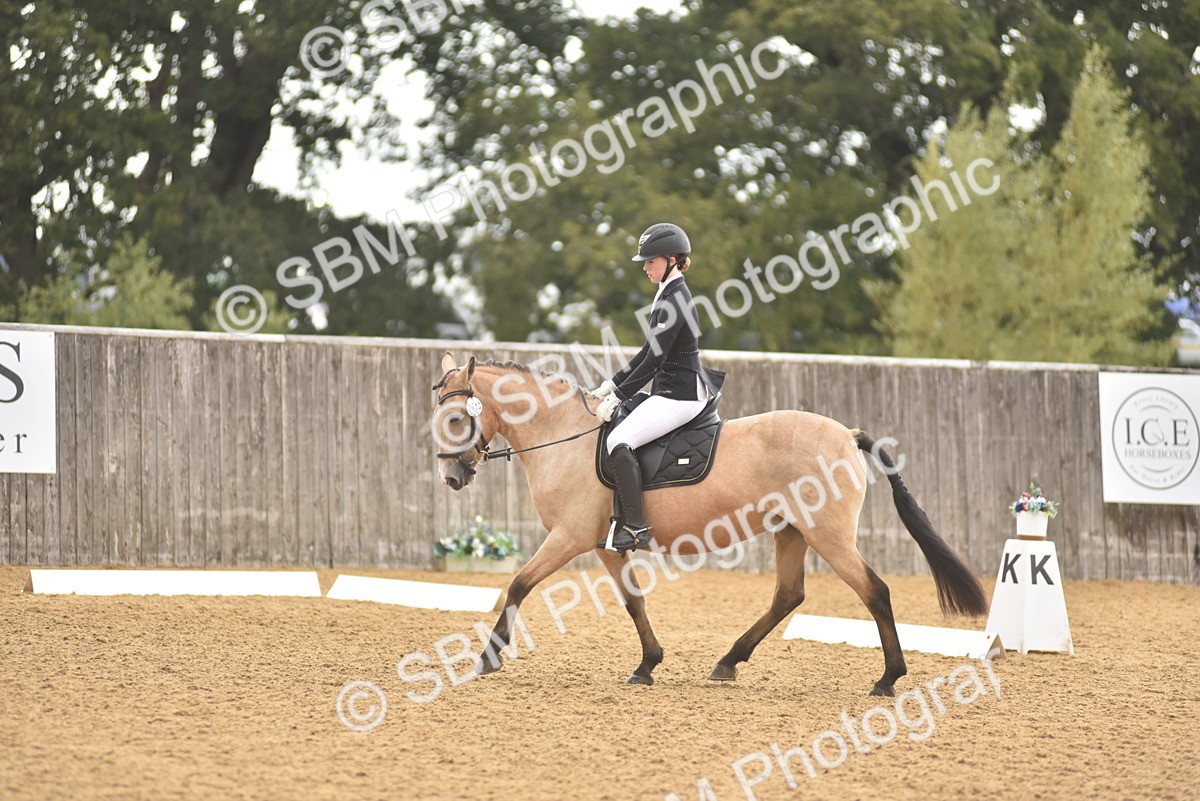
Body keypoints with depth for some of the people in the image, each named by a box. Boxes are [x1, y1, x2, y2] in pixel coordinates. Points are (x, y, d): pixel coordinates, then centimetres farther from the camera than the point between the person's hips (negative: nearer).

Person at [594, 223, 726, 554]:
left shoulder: (675, 300, -17)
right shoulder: (670, 295, 15)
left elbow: (654, 361, -19)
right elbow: (649, 352, 21)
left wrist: (617, 396, -15)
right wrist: (612, 383, 16)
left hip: (679, 397, -11)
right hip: (669, 392, 11)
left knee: (618, 440, -22)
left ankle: (635, 527, -25)